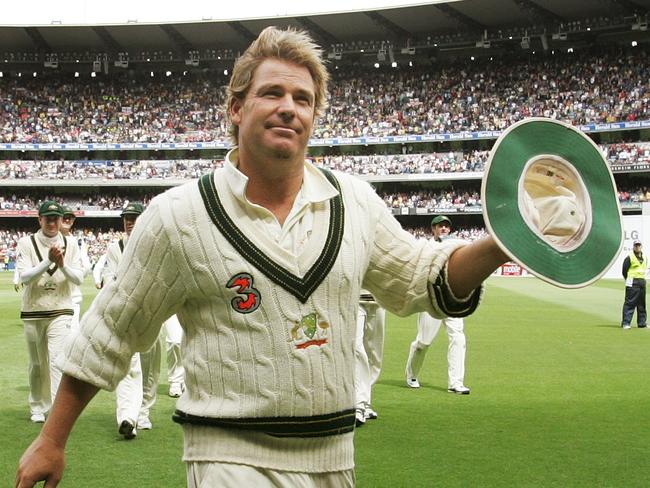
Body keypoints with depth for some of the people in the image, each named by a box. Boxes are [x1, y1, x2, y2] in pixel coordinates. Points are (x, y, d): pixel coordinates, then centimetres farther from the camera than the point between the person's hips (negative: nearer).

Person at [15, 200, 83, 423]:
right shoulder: (26, 243, -2)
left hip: (61, 312, 0)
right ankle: (38, 408, 27)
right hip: (33, 312, 0)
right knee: (37, 364, 11)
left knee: (58, 360, -13)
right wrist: (48, 261, -24)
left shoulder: (70, 245, 3)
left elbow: (78, 278, -2)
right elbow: (24, 276, -13)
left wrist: (62, 264, -20)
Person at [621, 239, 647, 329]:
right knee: (630, 303, -10)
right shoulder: (629, 258, -8)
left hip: (642, 281, 7)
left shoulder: (644, 258, 15)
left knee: (642, 303, 12)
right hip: (633, 283, -7)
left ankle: (642, 323, 19)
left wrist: (642, 278, 14)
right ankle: (626, 323, -9)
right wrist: (629, 280, 0)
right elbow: (624, 270, -6)